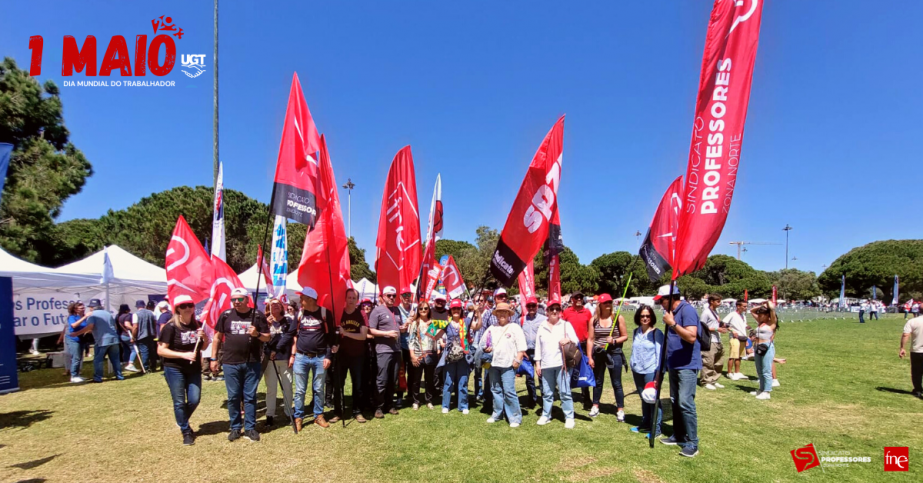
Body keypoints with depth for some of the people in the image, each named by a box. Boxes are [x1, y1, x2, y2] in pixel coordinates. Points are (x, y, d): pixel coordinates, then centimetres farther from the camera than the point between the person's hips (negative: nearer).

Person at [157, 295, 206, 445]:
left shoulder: (198, 325, 4)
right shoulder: (171, 327, -13)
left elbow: (203, 347, 14)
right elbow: (160, 350, -15)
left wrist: (204, 337, -8)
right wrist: (183, 355, -24)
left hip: (194, 369, 5)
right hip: (174, 369, -5)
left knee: (194, 400, 6)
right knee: (179, 402, 4)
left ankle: (182, 421, 34)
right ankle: (186, 431, 20)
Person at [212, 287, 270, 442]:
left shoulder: (258, 315, -1)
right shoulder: (226, 315, 2)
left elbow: (267, 337, 2)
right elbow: (217, 337, 9)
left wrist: (257, 334, -18)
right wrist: (214, 358, 6)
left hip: (252, 363, -1)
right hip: (230, 363, 1)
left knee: (250, 396, 6)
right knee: (233, 397, 8)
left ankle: (250, 428, 16)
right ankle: (235, 428, 21)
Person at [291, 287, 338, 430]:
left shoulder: (325, 313, -5)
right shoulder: (299, 314, 3)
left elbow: (331, 336, -2)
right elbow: (295, 336, 11)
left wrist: (329, 356, -5)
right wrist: (292, 355, 7)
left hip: (320, 358, -1)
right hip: (301, 357, 2)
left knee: (319, 389, 8)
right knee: (300, 390, 6)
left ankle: (319, 416, 22)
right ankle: (298, 417, 19)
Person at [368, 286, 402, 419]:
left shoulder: (397, 310, 15)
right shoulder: (377, 310, -6)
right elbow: (371, 330, -11)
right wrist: (387, 333, -19)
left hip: (396, 350, 7)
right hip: (383, 350, -6)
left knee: (393, 380, 12)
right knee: (382, 380, -3)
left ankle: (389, 405, 22)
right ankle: (378, 407, 7)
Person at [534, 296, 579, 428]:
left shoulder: (566, 324, 4)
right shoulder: (542, 327, 10)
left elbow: (576, 340, 1)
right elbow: (538, 346, 11)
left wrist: (569, 340, -21)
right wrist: (537, 363, 7)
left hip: (562, 363, -3)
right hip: (546, 365, 3)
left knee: (565, 392, -2)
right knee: (547, 393, 11)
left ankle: (569, 417, 9)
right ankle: (545, 415, 23)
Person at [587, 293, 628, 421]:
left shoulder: (618, 318, -3)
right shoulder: (594, 320, 1)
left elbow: (625, 336, 1)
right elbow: (590, 339, 3)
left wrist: (614, 341, -17)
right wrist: (589, 357, -1)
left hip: (614, 354, -2)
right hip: (598, 354, 2)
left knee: (616, 383, 4)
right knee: (598, 381, 14)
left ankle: (620, 410, 15)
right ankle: (595, 407, 28)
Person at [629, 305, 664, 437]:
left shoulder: (656, 333, -8)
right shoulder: (636, 332, 9)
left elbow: (660, 353, -10)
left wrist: (658, 372, -14)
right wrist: (632, 366, 15)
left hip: (651, 371, -6)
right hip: (637, 371, 6)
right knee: (644, 398, 15)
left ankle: (656, 429, 5)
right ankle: (645, 424, 26)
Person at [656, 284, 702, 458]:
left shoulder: (687, 310, -16)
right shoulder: (673, 312, 13)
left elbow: (691, 337, -26)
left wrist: (672, 324, -26)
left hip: (687, 365, -10)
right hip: (674, 364, 10)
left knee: (685, 403, -10)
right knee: (675, 402, 14)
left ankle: (692, 443, -3)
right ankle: (678, 436, 25)